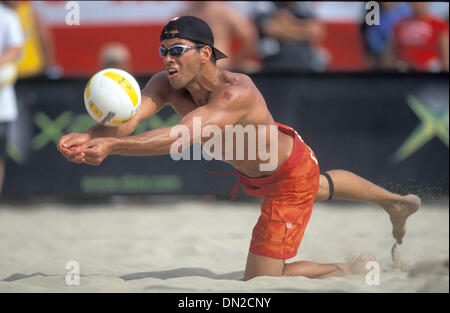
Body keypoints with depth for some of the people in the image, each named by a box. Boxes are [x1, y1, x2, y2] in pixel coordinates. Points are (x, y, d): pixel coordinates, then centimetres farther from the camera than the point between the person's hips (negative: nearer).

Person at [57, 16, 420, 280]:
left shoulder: (236, 93, -45)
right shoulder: (166, 85, -23)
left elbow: (183, 138, -59)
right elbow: (128, 120, -37)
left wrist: (110, 145, -68)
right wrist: (88, 137, -59)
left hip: (292, 176, -8)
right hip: (254, 173, 8)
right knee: (322, 187, 39)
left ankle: (354, 270, 13)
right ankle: (397, 201, 69)